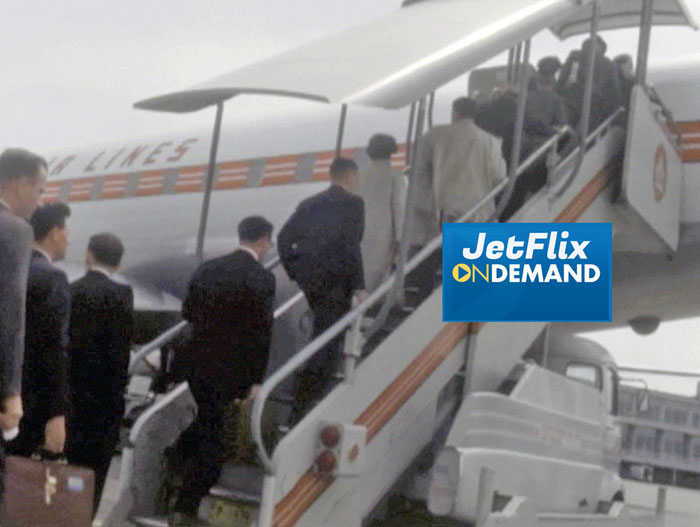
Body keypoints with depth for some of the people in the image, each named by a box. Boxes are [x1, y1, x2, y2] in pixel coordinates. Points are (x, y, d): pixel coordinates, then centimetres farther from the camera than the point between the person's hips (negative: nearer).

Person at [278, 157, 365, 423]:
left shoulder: (310, 204, 13)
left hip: (308, 279, 6)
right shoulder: (353, 203, -4)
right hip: (335, 280, -6)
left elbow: (284, 238, 6)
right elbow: (352, 246, -15)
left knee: (325, 333, 26)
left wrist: (295, 272, 15)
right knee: (327, 341, -3)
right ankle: (301, 408, -6)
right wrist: (359, 285, -12)